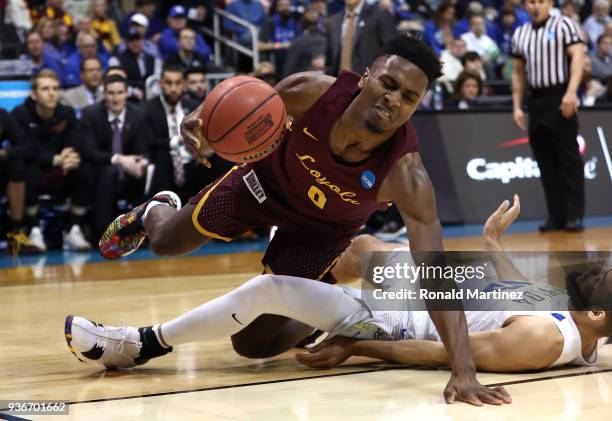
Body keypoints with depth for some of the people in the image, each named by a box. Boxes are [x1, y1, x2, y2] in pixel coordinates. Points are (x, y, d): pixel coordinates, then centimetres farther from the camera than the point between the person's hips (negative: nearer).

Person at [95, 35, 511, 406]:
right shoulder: (313, 91, -37)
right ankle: (155, 211, 58)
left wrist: (463, 370, -55)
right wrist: (201, 120, -40)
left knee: (252, 343, -4)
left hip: (324, 227, -1)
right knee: (165, 242, 20)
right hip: (270, 177, 2)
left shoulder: (406, 175, -42)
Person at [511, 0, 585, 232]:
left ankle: (575, 216, -5)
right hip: (536, 100, 5)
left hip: (560, 98, -5)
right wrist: (517, 106, 13)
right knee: (545, 161, 4)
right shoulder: (519, 34, 16)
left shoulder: (564, 25, 0)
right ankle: (556, 216, 8)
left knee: (569, 158, -7)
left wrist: (571, 92, -23)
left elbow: (578, 56, -10)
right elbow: (518, 72, 20)